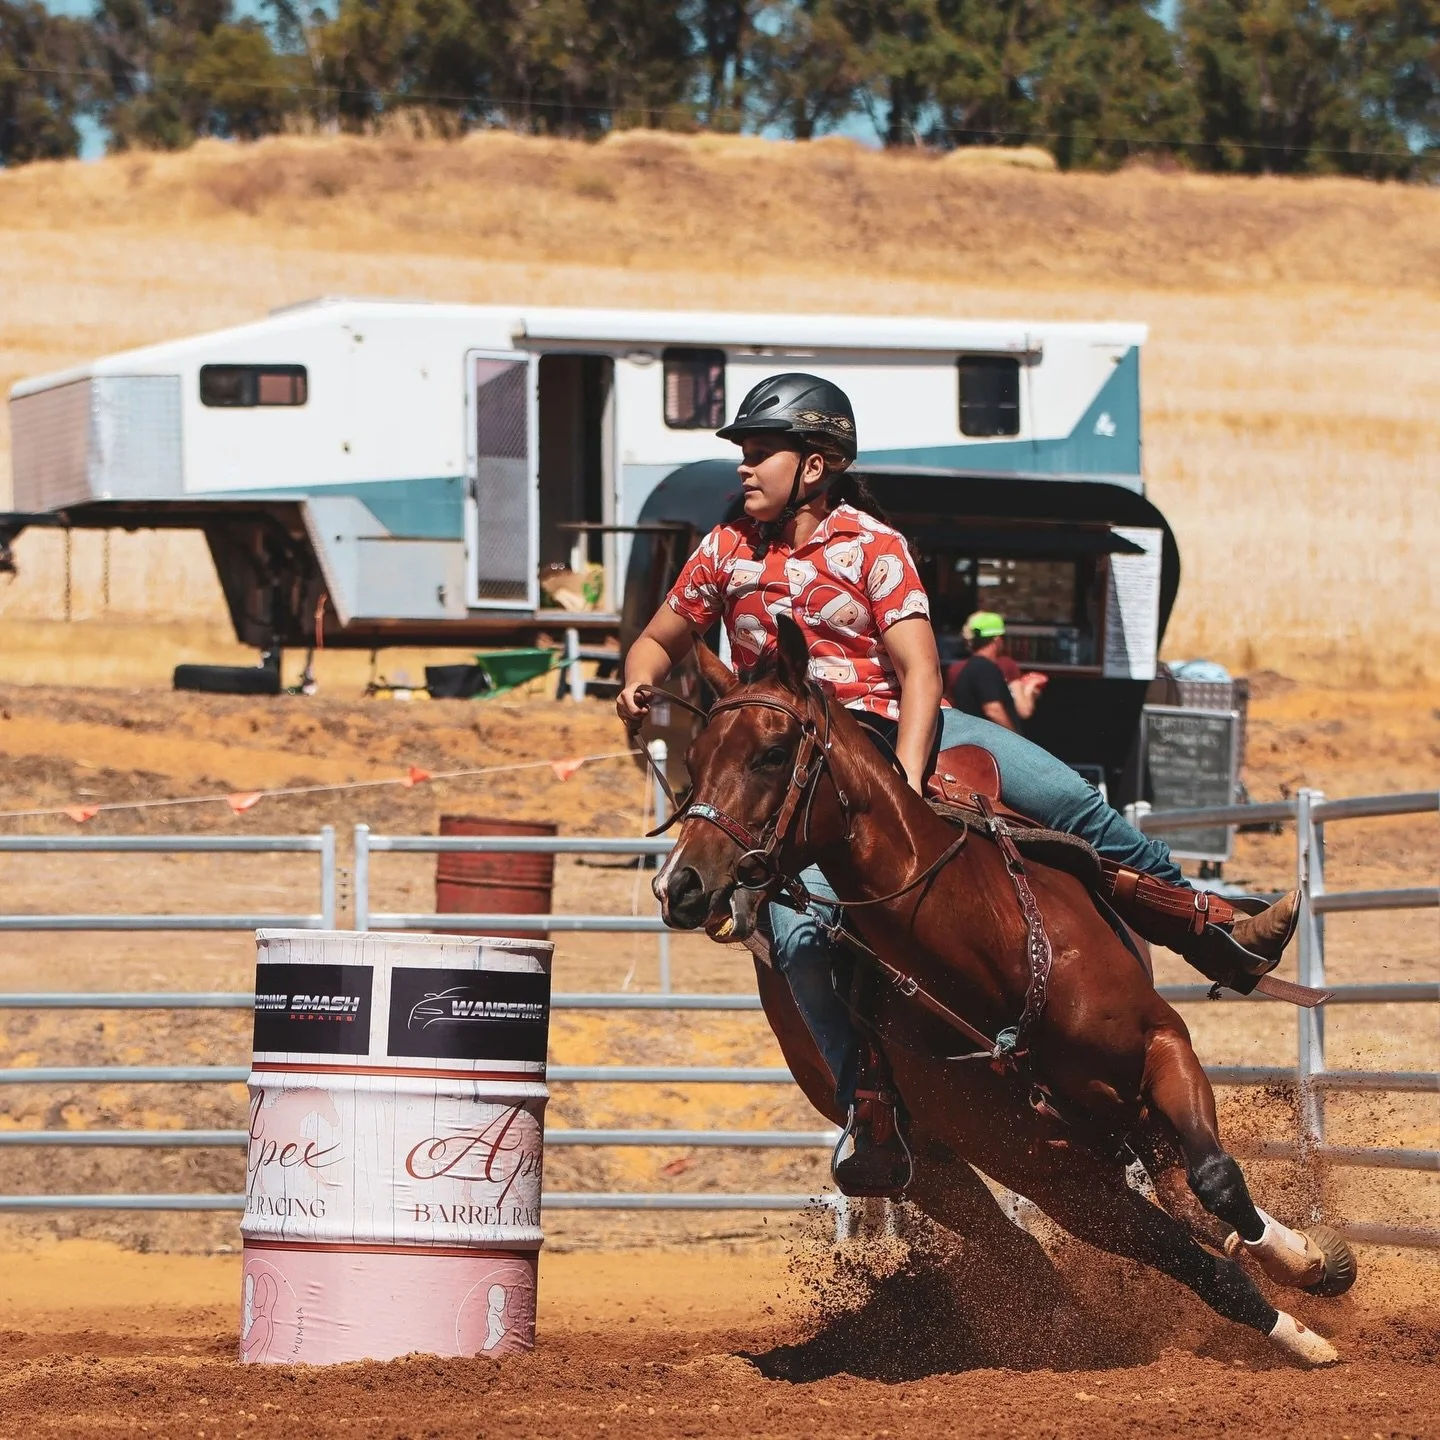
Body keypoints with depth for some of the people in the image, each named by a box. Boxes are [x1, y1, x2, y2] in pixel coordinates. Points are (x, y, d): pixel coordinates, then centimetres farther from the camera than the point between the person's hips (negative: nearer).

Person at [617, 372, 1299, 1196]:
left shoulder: (873, 545, -6)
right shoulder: (726, 554, 3)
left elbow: (921, 673, -12)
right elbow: (660, 641, 17)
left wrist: (905, 781, -25)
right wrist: (640, 687, -9)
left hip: (897, 725, -1)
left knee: (1069, 800, -14)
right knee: (800, 935, -24)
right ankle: (873, 1121, -14)